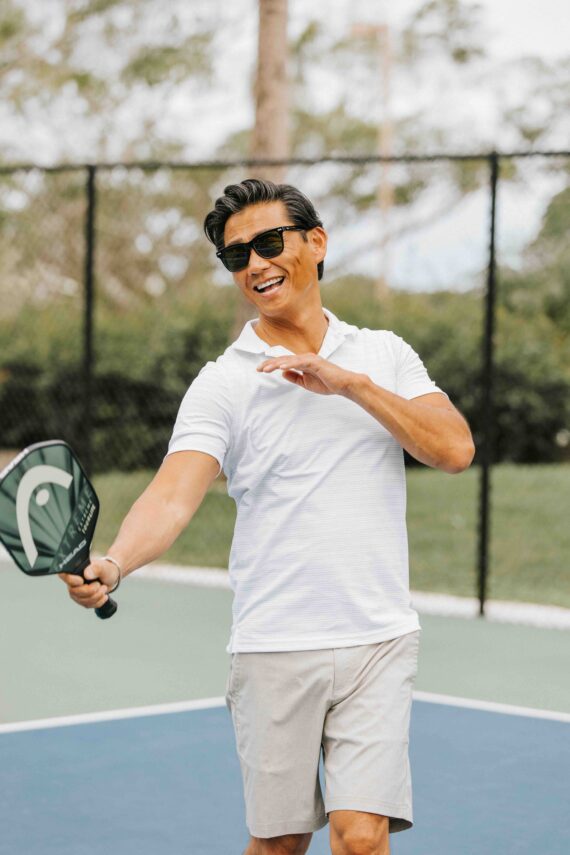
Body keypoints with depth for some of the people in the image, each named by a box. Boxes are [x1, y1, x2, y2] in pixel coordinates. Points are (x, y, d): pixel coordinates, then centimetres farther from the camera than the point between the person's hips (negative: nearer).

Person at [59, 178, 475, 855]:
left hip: (377, 641, 1)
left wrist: (352, 384, -12)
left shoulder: (384, 355, 8)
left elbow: (454, 449, -4)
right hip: (273, 648, 0)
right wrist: (114, 562, -34)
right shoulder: (222, 384, -1)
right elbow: (174, 494, -14)